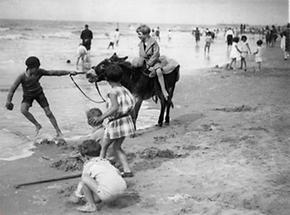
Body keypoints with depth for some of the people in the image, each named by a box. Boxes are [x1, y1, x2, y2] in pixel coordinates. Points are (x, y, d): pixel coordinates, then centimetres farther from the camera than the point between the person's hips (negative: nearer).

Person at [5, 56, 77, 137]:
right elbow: (12, 89, -25)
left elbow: (53, 72, -23)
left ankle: (58, 131, 7)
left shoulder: (39, 72, -25)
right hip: (28, 95, -1)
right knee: (23, 110, -29)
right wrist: (8, 101, -32)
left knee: (48, 112, -5)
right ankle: (37, 125, -9)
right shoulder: (22, 76, -30)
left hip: (39, 93, 1)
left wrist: (69, 72, -26)